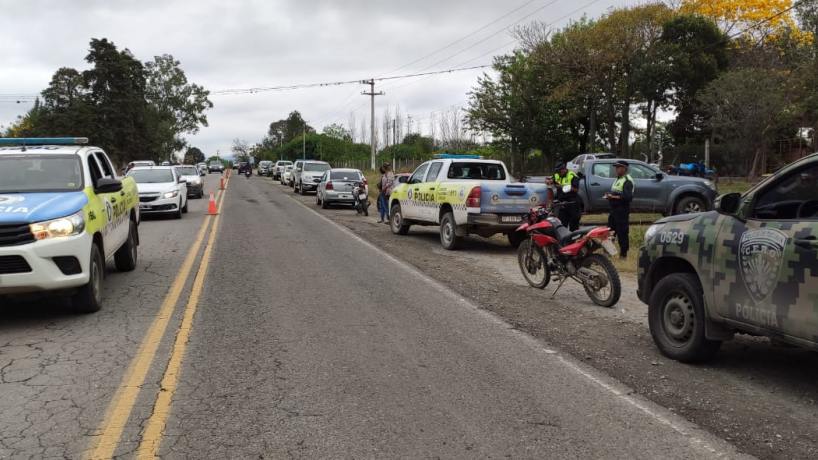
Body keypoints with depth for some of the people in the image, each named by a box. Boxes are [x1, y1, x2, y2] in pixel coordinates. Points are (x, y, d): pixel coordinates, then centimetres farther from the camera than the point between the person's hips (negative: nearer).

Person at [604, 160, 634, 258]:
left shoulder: (627, 181, -13)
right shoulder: (618, 179, 18)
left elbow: (628, 197, -24)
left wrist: (614, 196, -22)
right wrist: (609, 195, 7)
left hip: (622, 210, -10)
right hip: (614, 209, 10)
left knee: (622, 232, -5)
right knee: (610, 230, 15)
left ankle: (623, 253, 2)